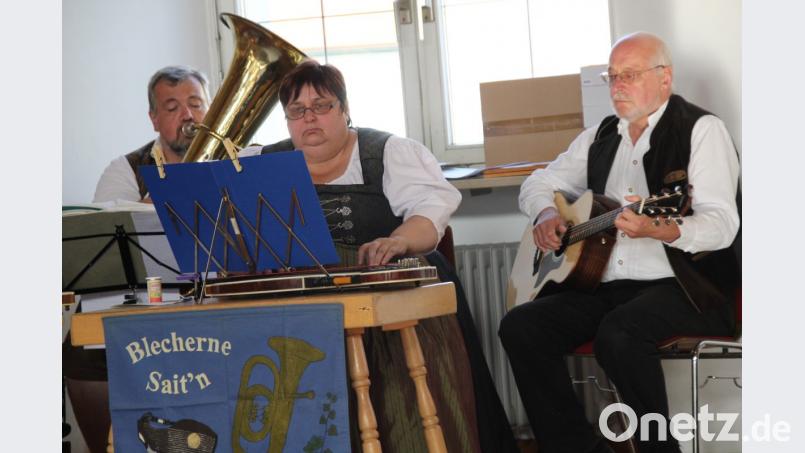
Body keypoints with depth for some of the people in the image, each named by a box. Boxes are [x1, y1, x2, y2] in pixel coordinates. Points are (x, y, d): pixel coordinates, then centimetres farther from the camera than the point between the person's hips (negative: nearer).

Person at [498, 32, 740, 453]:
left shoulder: (701, 129, -3)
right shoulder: (601, 136, 16)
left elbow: (722, 225, -14)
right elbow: (539, 182, 25)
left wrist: (656, 230, -34)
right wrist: (546, 214, 1)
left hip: (683, 287, -6)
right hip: (604, 285, 7)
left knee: (618, 332, -36)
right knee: (519, 326, -15)